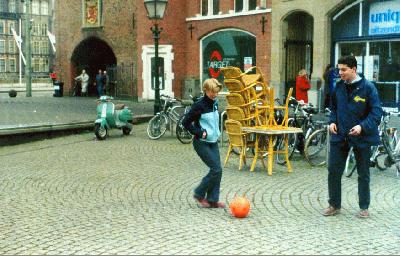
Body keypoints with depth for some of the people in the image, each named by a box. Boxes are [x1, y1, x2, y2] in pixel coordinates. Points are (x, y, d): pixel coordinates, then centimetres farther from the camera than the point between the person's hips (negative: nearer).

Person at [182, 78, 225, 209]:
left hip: (213, 142, 8)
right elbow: (186, 122, -14)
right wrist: (199, 133, -16)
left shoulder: (215, 103, 7)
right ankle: (199, 194, 6)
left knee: (217, 170, 4)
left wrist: (216, 132, 13)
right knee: (216, 169, -11)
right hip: (202, 143, -7)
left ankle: (213, 200, 12)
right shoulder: (199, 105, -16)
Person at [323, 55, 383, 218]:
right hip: (339, 136, 4)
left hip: (361, 137, -4)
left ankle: (364, 207, 24)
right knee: (333, 171, 4)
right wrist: (332, 121, -2)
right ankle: (334, 205, 19)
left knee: (363, 174, 10)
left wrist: (363, 127, -25)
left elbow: (376, 112, -13)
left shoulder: (367, 87, -12)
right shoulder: (339, 87, 3)